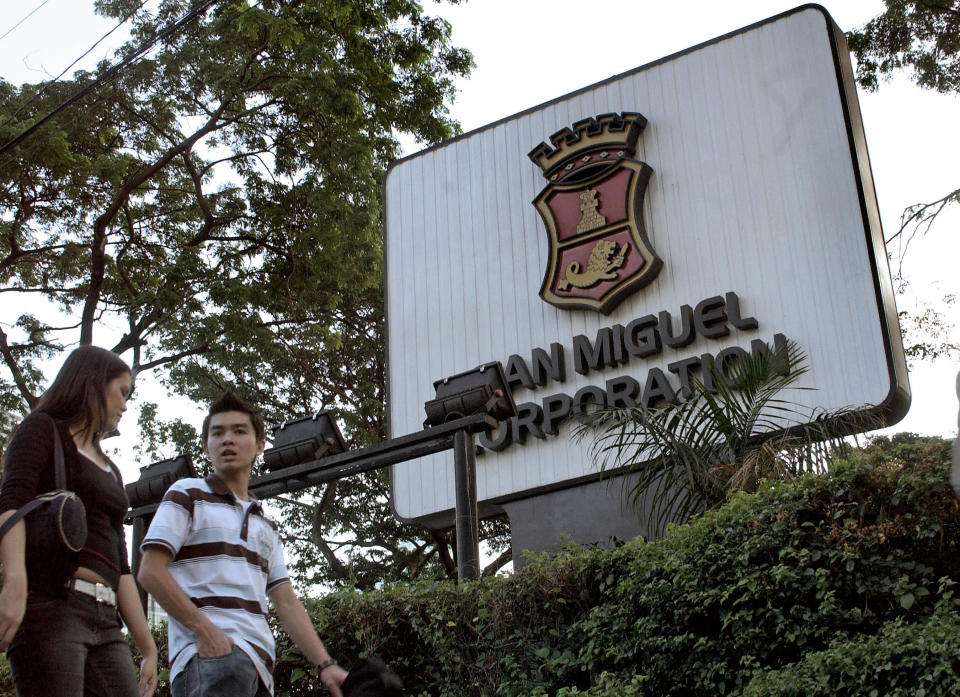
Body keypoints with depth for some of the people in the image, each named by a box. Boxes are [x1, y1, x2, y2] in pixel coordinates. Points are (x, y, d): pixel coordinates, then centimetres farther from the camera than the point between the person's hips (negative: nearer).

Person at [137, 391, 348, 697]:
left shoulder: (264, 523, 27)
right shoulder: (187, 495, 9)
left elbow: (286, 602, 21)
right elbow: (150, 572, -2)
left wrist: (325, 664, 8)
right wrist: (205, 630, -14)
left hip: (259, 664, 7)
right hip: (209, 653, -7)